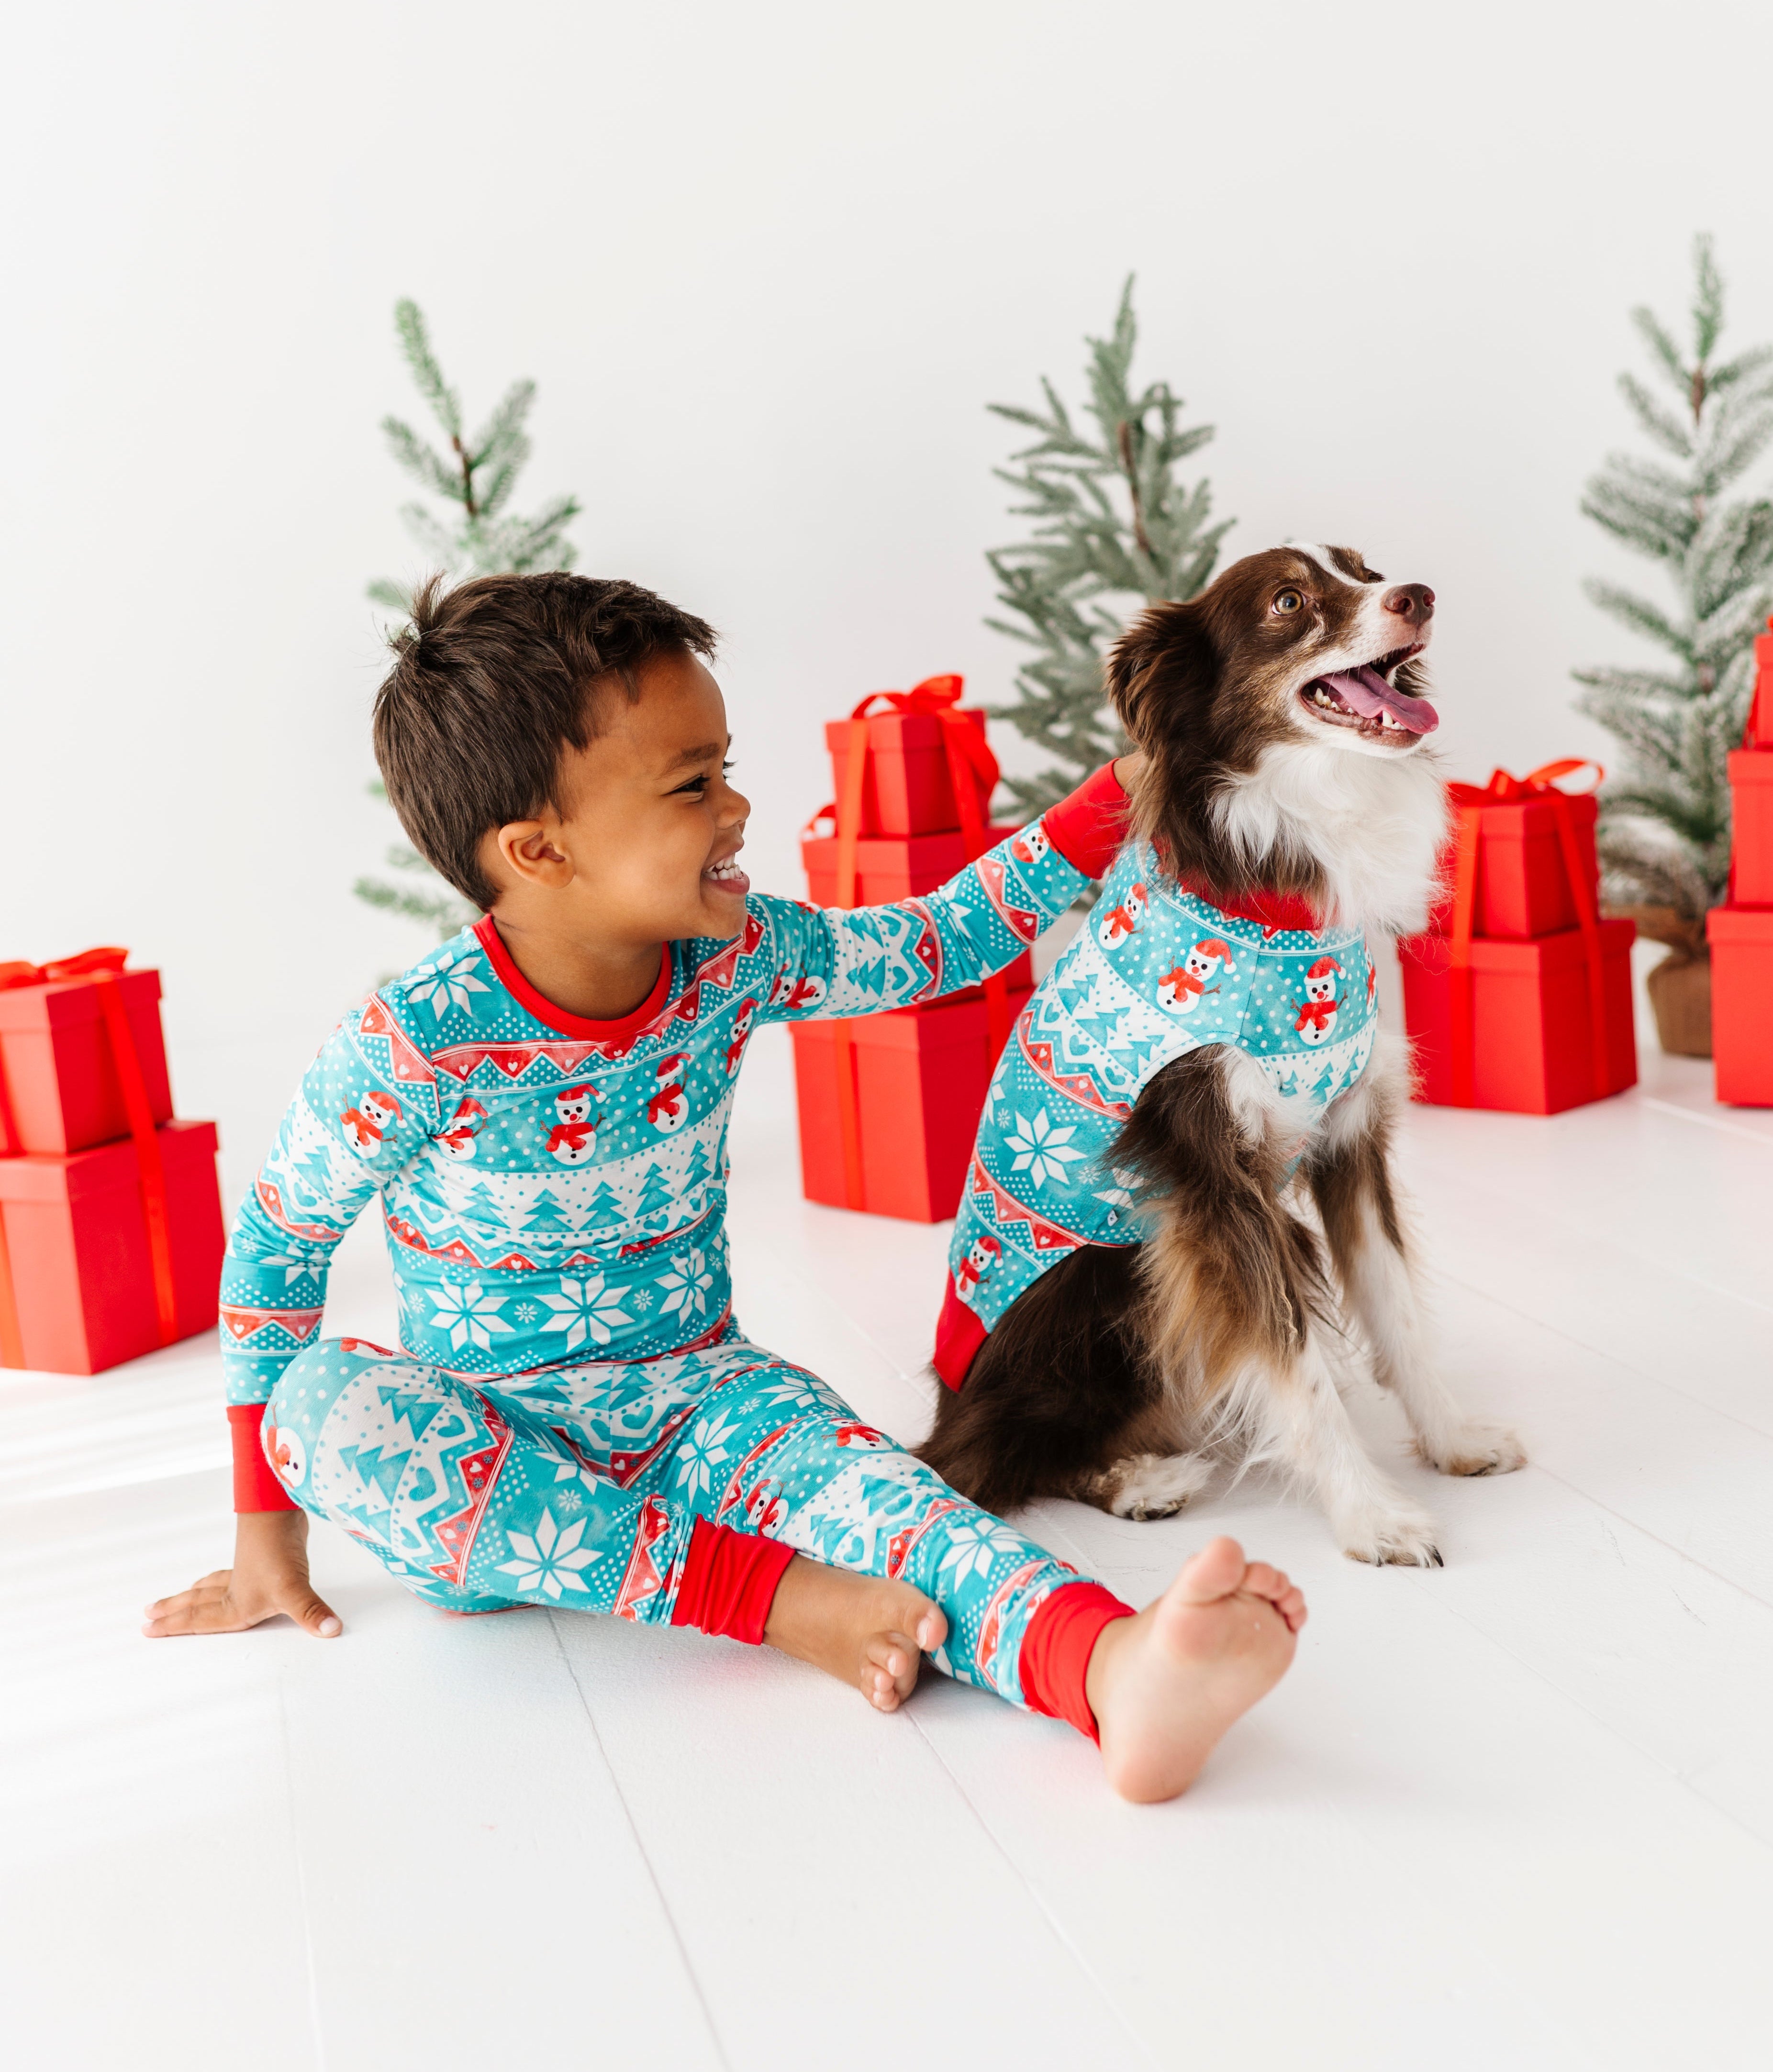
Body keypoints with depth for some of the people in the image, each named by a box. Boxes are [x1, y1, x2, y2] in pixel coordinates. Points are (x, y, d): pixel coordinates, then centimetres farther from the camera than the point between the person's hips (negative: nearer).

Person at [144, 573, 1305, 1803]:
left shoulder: (734, 959, -8)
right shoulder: (413, 1049, -20)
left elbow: (942, 942, 6)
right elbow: (277, 1243, -7)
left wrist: (1125, 792, 1)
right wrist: (267, 1531, -1)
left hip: (698, 1402, 2)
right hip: (492, 1459, -1)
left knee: (847, 1468, -31)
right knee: (324, 1405, -34)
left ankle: (1117, 1668, -60)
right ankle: (772, 1590, -35)